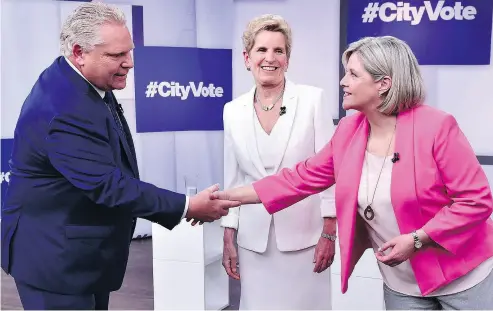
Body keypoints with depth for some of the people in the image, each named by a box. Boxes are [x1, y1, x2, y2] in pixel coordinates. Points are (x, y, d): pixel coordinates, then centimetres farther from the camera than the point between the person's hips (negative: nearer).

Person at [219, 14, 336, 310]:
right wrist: (229, 239, 7)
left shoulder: (313, 99, -5)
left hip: (305, 235, -2)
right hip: (254, 239, 3)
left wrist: (329, 233, -8)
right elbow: (233, 179, 9)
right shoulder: (233, 111, 4)